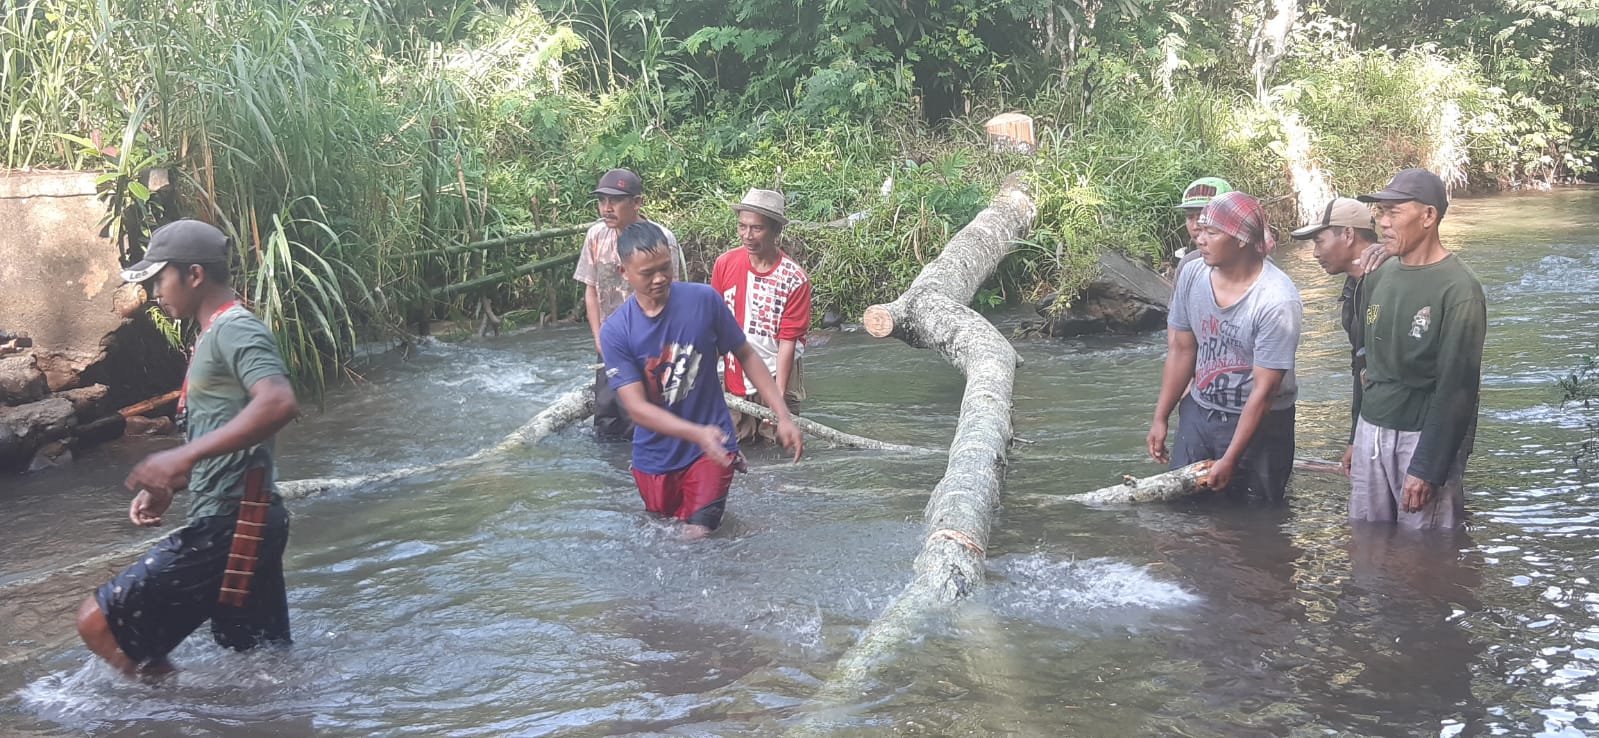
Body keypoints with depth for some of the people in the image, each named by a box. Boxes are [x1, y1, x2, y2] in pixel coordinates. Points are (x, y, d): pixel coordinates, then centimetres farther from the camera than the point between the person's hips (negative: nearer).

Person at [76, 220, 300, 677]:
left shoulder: (234, 330, -12)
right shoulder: (217, 335, 20)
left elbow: (278, 404, -31)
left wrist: (182, 457, -31)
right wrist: (166, 486, 12)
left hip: (229, 527, -10)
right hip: (241, 525, 10)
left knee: (101, 622, -5)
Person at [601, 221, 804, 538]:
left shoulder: (705, 300, -13)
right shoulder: (615, 331, -15)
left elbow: (746, 355, -1)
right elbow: (637, 408, -19)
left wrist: (783, 416, -8)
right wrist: (698, 433, -34)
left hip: (710, 447, -2)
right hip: (655, 456, 2)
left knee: (697, 536, -13)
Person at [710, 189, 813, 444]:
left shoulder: (795, 279, -13)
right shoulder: (725, 264, -4)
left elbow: (788, 341, -13)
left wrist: (779, 396, -16)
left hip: (777, 377, -2)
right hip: (735, 378, 2)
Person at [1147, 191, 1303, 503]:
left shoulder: (1276, 300, -23)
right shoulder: (1192, 275, -7)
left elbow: (1263, 390, -20)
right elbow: (1181, 349, 4)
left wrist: (1229, 460, -18)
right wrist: (1160, 418, 3)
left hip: (1259, 422, -4)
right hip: (1198, 414, 5)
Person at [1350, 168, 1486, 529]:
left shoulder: (1458, 289, -13)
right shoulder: (1379, 277, 8)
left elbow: (1457, 387, -16)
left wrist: (1427, 467, -19)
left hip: (1425, 436, -6)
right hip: (1371, 431, 6)